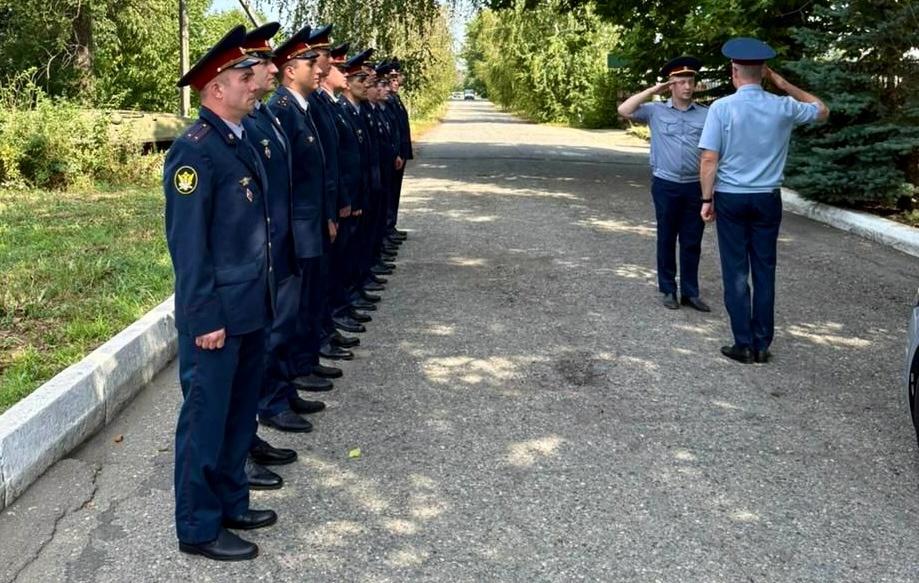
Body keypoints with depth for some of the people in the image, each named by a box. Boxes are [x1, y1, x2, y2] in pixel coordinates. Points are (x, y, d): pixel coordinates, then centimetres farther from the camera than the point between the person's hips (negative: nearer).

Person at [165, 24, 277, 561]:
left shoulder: (239, 142, 11)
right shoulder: (195, 151, -17)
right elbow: (188, 244, -19)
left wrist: (261, 298, 16)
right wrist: (207, 318, -19)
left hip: (250, 310, 9)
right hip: (217, 316, -9)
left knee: (240, 414, 19)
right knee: (206, 419, 5)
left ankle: (231, 503, 35)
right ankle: (199, 528, 19)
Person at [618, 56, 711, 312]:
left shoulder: (706, 115, 4)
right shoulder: (656, 111, 2)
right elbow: (624, 110, -9)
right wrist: (653, 90, -7)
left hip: (695, 186, 1)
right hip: (666, 185, -1)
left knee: (692, 242, 7)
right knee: (666, 239, 7)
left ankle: (690, 292, 16)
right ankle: (668, 290, 18)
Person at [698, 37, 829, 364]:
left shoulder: (722, 107, -10)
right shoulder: (783, 107, -1)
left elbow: (709, 159, -12)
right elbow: (822, 110, 19)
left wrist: (707, 199, -3)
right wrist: (784, 85, 16)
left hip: (730, 198, -2)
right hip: (767, 199, 3)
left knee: (736, 272, 4)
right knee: (764, 270, 9)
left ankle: (744, 346, 6)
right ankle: (762, 346, 13)